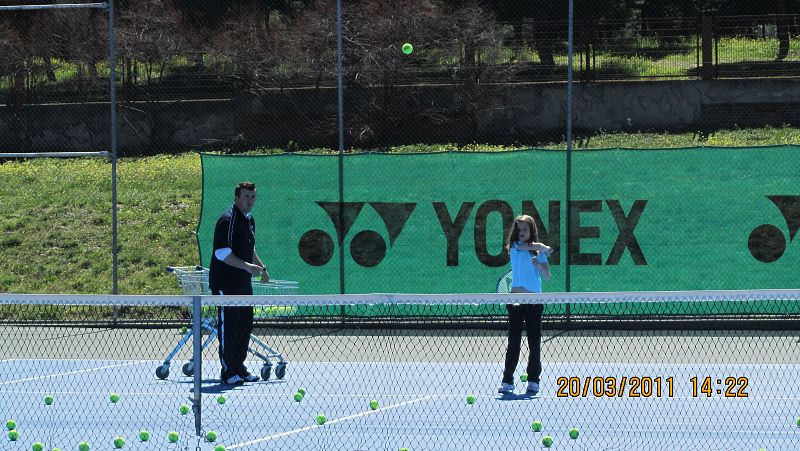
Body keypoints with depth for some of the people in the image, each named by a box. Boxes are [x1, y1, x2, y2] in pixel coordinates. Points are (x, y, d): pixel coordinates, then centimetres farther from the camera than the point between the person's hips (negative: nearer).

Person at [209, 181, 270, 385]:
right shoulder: (228, 220, -15)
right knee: (228, 326, -6)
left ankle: (239, 368, 21)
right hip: (225, 283, -9)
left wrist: (261, 267, 21)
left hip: (243, 283, 9)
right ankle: (228, 372, -1)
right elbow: (222, 253, -23)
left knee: (245, 326, 12)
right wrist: (247, 266, -27)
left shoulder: (249, 220, 15)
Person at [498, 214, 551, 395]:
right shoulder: (514, 246, 5)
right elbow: (535, 246, -13)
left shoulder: (539, 252, 10)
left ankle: (533, 381, 9)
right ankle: (507, 381, -1)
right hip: (516, 298, -2)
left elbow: (547, 277, 3)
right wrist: (544, 248, 2)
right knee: (513, 341, -4)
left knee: (535, 343, 2)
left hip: (535, 300, 2)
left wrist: (539, 265, -12)